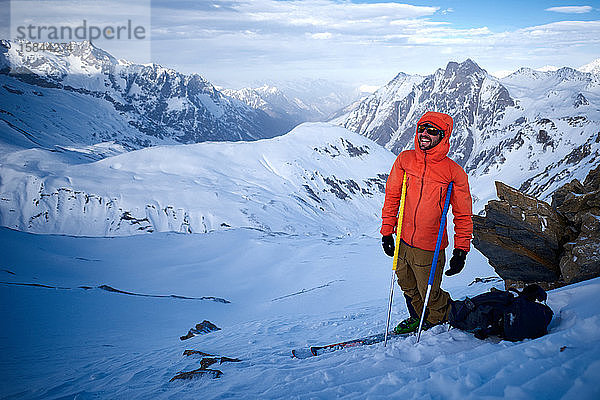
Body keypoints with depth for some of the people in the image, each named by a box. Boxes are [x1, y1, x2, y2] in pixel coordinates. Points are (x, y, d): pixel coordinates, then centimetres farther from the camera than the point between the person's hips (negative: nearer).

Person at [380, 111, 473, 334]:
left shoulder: (454, 172, -12)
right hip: (403, 241, 4)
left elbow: (463, 216, -4)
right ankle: (417, 318, 49)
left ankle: (441, 317, 41)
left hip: (429, 248, -4)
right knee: (408, 288, 22)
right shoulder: (405, 160, -3)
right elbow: (392, 196, 7)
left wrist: (461, 250, -8)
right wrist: (387, 231, 6)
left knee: (430, 295, 9)